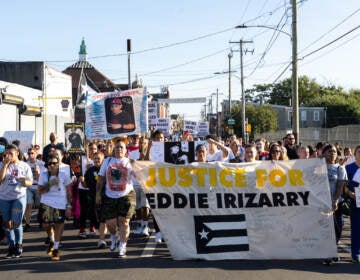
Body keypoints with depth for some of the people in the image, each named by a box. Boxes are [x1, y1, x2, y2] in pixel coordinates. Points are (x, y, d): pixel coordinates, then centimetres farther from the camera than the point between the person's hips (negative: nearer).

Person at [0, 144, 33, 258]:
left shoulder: (25, 166, -2)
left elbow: (30, 182, 0)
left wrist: (25, 182, -23)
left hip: (19, 197, -2)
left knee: (16, 223, -4)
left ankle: (19, 245, 19)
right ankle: (11, 246, 24)